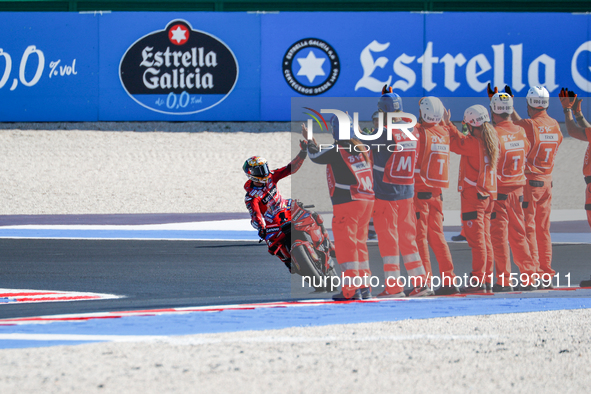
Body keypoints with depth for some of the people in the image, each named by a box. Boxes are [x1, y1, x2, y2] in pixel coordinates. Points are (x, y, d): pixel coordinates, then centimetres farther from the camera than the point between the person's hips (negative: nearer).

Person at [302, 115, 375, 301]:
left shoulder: (336, 151, -11)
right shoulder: (362, 148, 7)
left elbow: (316, 156, 4)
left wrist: (309, 140, 22)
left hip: (347, 203, -7)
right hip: (367, 201, 7)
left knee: (345, 244, -3)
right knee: (359, 243, 16)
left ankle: (350, 289, -7)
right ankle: (364, 287, 18)